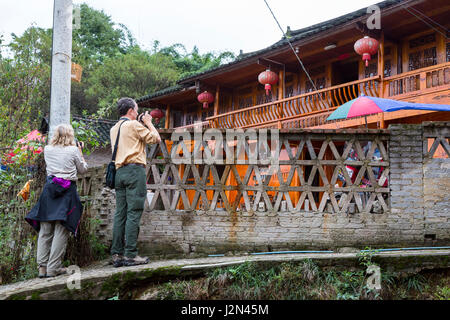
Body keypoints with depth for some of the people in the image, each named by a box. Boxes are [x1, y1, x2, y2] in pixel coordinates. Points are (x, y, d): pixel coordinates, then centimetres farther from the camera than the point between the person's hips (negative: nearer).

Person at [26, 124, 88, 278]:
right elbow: (83, 169, 9)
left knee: (45, 230, 8)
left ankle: (42, 267, 9)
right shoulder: (73, 150, -3)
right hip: (67, 190, -4)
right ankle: (53, 268, -1)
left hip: (49, 189, 4)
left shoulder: (47, 149, 7)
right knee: (61, 231, -1)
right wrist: (80, 152, 20)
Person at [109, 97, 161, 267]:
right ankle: (130, 255, -9)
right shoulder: (134, 125, -3)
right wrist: (149, 123, 13)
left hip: (119, 171, 8)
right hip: (135, 170, -8)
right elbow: (156, 138, -2)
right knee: (134, 213, -8)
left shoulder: (114, 129, 19)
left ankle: (117, 255, 6)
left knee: (120, 213, 6)